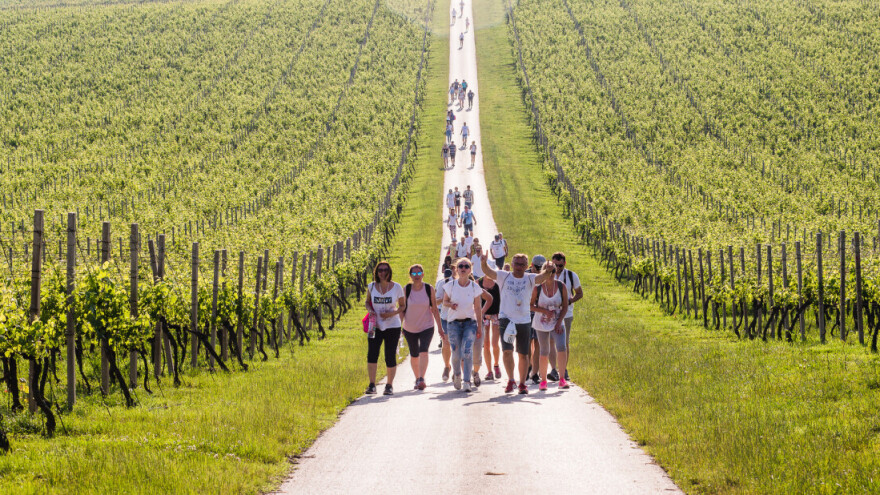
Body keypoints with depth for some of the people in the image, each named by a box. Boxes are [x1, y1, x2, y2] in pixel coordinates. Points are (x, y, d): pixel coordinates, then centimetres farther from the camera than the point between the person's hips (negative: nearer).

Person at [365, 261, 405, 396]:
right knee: (372, 354, -10)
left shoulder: (397, 287, -3)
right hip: (375, 326, 1)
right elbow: (367, 301, 16)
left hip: (392, 326, -1)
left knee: (390, 357, -1)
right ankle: (372, 385, -4)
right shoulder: (371, 286, 2)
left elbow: (403, 305, 4)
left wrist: (393, 313, -14)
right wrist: (369, 309, -6)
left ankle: (389, 385, 13)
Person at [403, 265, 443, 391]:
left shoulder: (429, 289, -5)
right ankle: (417, 379, 28)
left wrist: (440, 328, 0)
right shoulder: (406, 290, -6)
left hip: (426, 327, -1)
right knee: (414, 355, 10)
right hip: (410, 328, 1)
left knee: (424, 352, -21)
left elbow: (434, 309, -1)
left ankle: (422, 379, -28)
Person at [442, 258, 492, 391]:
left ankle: (467, 381, -17)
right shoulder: (450, 286, -3)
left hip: (470, 322, 0)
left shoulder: (475, 287, -2)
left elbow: (477, 308, 4)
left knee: (467, 351, -18)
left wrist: (479, 326, 3)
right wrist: (450, 304, -15)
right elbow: (444, 301, 9)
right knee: (456, 354, 0)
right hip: (454, 323, 1)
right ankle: (456, 375, 30)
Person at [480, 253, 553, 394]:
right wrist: (484, 263, -34)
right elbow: (488, 272, -13)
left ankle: (522, 384, 20)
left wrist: (548, 270, -38)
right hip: (506, 319, -1)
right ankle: (510, 380, 4)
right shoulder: (504, 276, 0)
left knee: (523, 354, 8)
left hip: (524, 321, 1)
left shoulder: (530, 279, 2)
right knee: (507, 351, -12)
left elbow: (543, 276, -15)